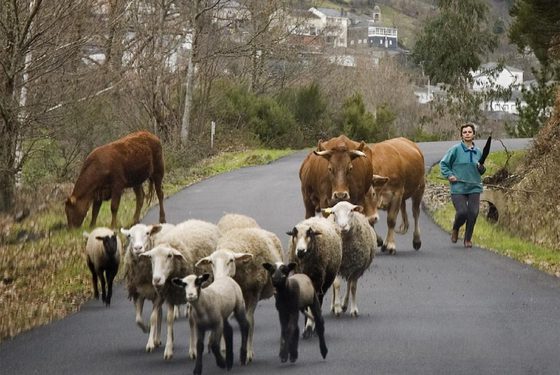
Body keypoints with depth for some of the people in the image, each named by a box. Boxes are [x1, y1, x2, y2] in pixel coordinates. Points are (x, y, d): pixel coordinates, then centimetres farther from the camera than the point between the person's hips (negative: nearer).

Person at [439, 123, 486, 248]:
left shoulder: (478, 152, 9)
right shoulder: (456, 149, -3)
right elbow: (443, 164, 4)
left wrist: (482, 169, -2)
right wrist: (449, 175, -8)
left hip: (474, 187, 3)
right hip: (458, 187, -3)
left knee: (473, 213, -6)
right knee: (462, 212, -13)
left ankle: (468, 239, 12)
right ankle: (455, 229, 21)